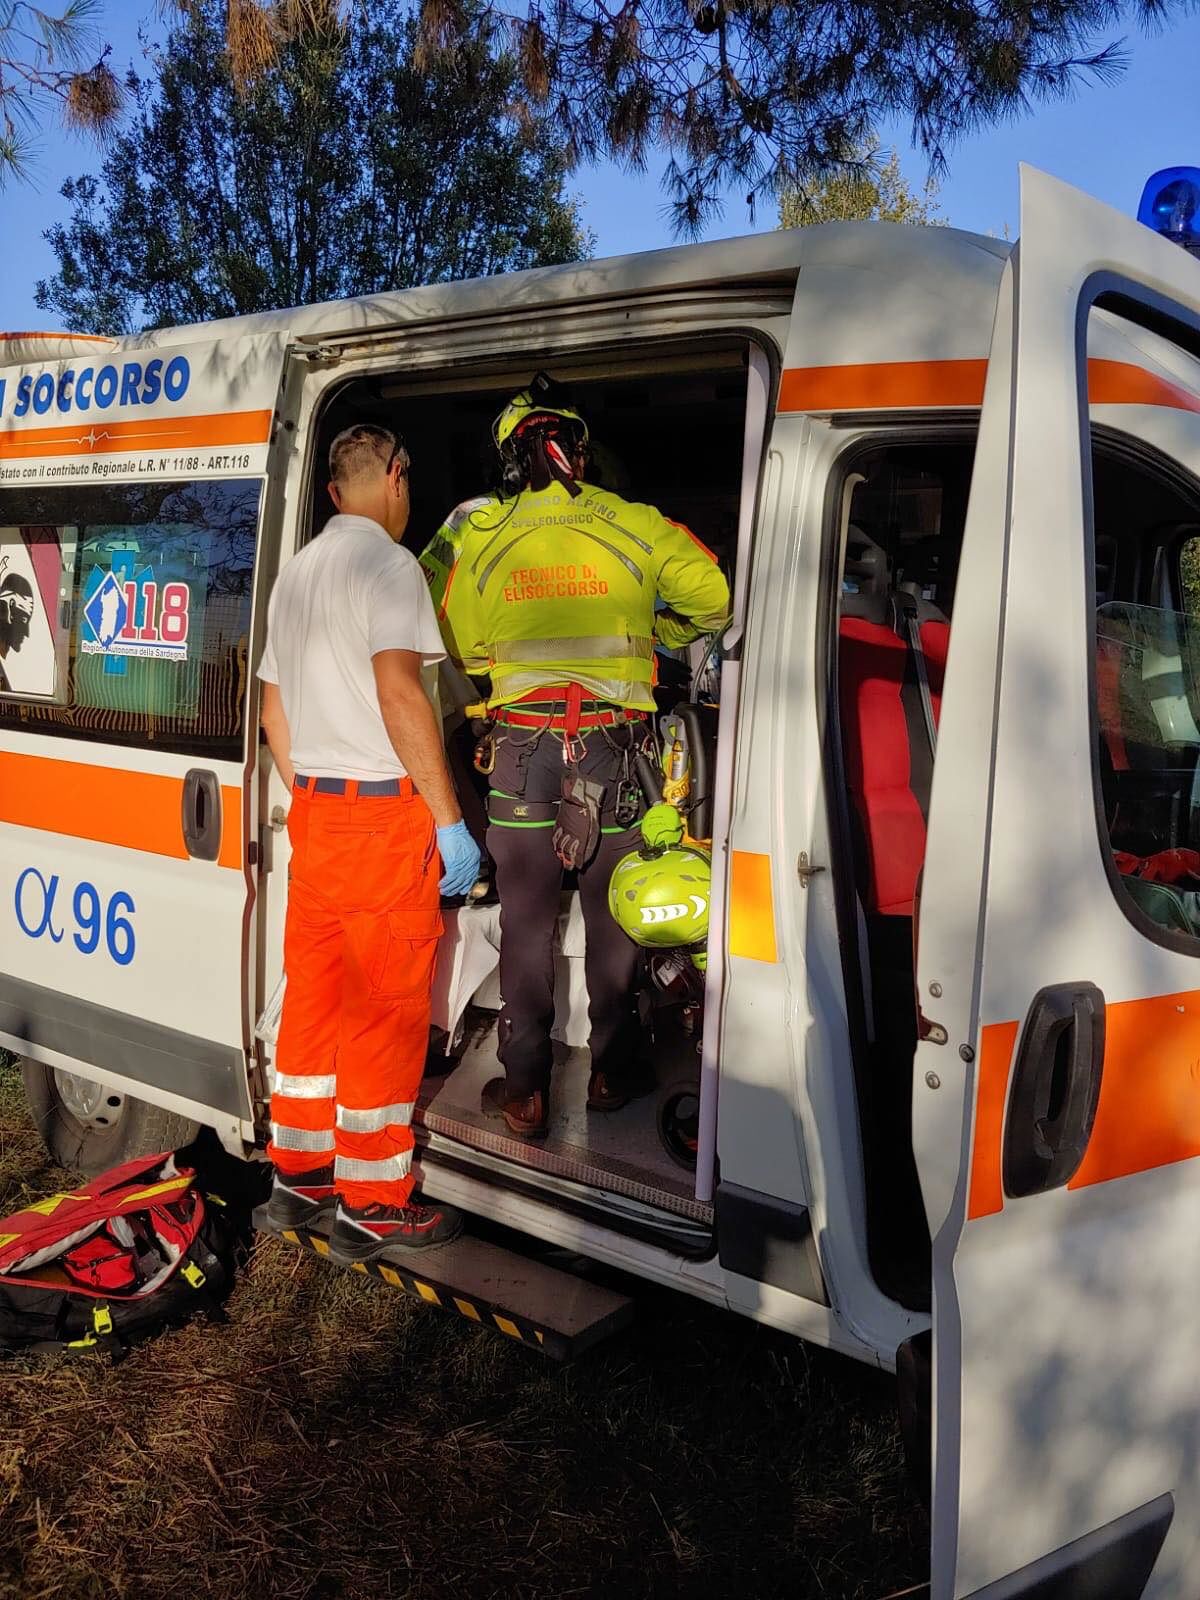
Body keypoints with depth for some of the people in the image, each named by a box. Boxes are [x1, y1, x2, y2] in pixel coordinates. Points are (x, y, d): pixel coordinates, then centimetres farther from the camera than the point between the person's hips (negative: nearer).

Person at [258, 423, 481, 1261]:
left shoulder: (297, 572, 17)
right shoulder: (388, 564, -10)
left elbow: (274, 707, 19)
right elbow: (399, 693, -20)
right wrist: (449, 820, -18)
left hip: (314, 810, 9)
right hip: (384, 812, -9)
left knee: (316, 993, 14)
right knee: (387, 1005, -2)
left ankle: (299, 1172, 24)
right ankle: (372, 1202, 4)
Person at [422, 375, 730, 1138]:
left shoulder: (475, 536, 1)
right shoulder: (633, 527, 0)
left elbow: (448, 640, 8)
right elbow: (715, 598, 6)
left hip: (521, 747, 0)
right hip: (614, 745, 0)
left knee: (526, 922, 9)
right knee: (612, 916, 14)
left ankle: (525, 1089, 15)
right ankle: (613, 1072, 28)